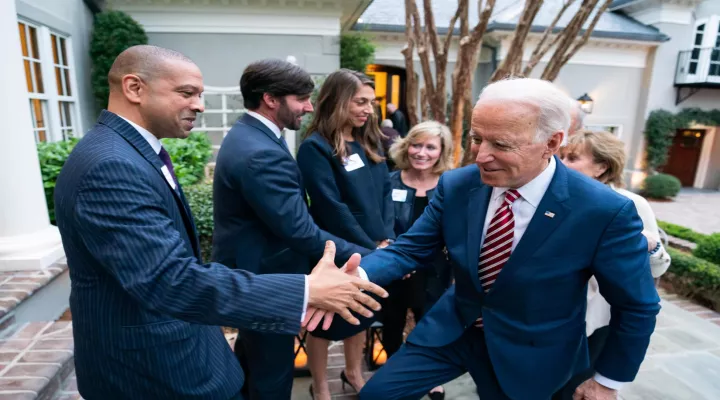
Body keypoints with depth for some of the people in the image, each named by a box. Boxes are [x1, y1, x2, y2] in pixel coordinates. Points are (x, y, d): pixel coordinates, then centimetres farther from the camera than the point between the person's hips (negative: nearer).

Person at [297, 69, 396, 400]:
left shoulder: (369, 141, 7)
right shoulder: (315, 147, -15)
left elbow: (385, 191, 6)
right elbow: (331, 207, -18)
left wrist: (386, 238, -6)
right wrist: (369, 247, -13)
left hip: (374, 248, 7)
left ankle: (353, 373, 44)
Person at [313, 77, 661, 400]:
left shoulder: (605, 212, -23)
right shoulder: (455, 185, -14)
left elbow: (637, 306, -9)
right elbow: (410, 248, -10)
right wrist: (356, 276, -29)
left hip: (528, 355, -2)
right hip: (452, 329, 3)